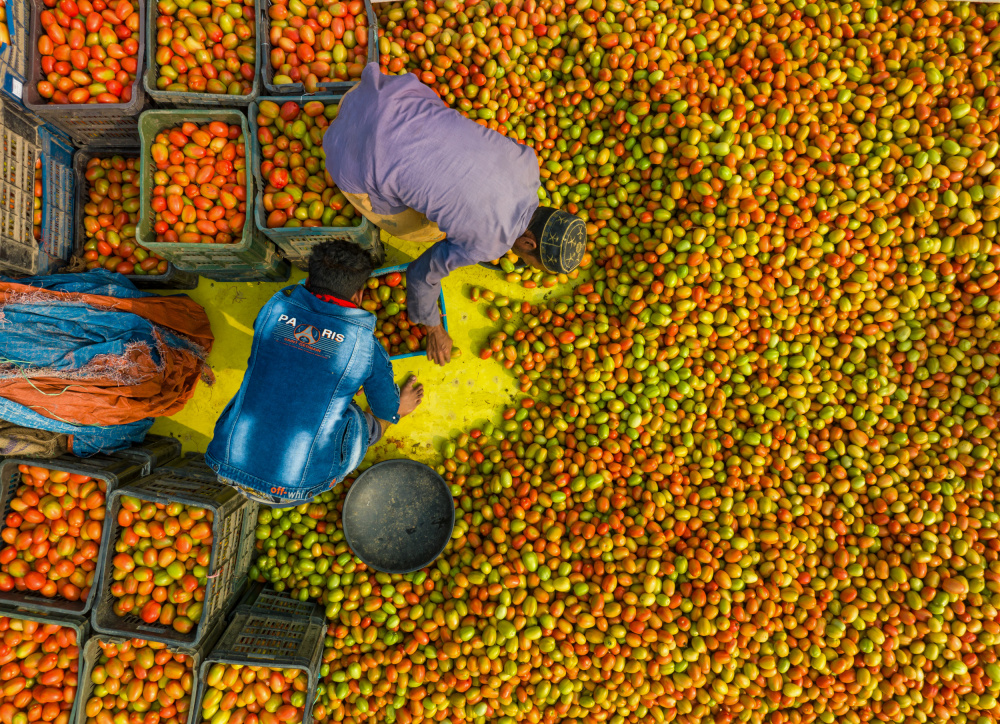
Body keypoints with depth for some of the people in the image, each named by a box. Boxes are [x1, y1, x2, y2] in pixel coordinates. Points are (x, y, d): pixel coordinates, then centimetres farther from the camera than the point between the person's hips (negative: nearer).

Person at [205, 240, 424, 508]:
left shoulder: (275, 307, 3)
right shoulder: (367, 348, -6)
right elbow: (387, 408, 13)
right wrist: (399, 408, 40)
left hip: (228, 466, 4)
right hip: (296, 487, -3)